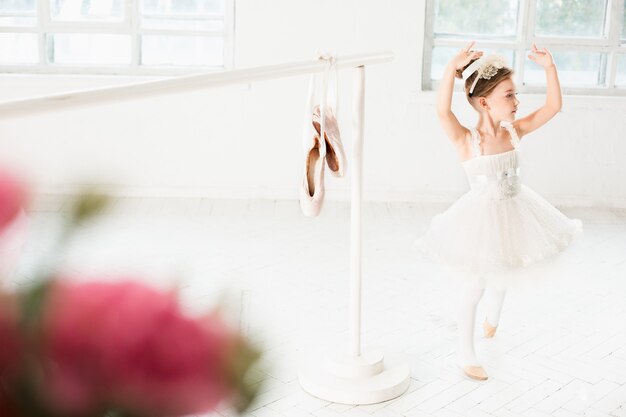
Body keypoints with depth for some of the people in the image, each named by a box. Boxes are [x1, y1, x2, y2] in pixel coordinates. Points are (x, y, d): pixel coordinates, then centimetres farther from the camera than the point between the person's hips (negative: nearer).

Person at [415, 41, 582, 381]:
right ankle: (465, 353, 25)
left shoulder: (514, 132, -5)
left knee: (499, 280, 25)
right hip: (480, 219, -6)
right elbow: (442, 111, -39)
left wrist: (549, 67, -11)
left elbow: (553, 107, -2)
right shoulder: (466, 140, -21)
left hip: (511, 215, 6)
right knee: (472, 286, 7)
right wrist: (452, 69, -47)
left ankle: (491, 320, 58)